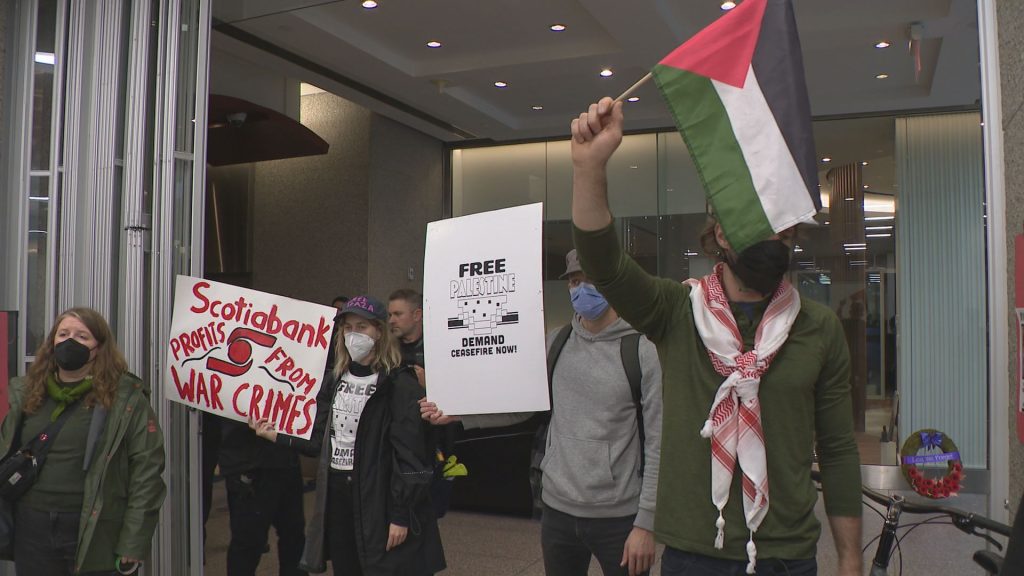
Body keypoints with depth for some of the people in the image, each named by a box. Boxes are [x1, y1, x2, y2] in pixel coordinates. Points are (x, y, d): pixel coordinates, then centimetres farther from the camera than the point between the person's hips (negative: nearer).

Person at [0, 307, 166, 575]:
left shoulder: (126, 398, -9)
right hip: (32, 529, 4)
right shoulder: (27, 393, 7)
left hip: (95, 533, -4)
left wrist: (133, 542, -13)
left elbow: (147, 471, -11)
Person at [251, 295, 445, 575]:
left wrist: (401, 515, -16)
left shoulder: (399, 385, -12)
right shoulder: (334, 380, 10)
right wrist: (277, 437, 6)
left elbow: (409, 454, -14)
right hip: (335, 495, 6)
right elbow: (322, 442, 12)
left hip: (378, 500, -6)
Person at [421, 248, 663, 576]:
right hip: (557, 509, 4)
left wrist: (646, 524, -12)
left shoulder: (644, 351, -10)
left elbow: (658, 444, -11)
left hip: (617, 516, -4)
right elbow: (520, 405, 8)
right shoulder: (555, 344, 5)